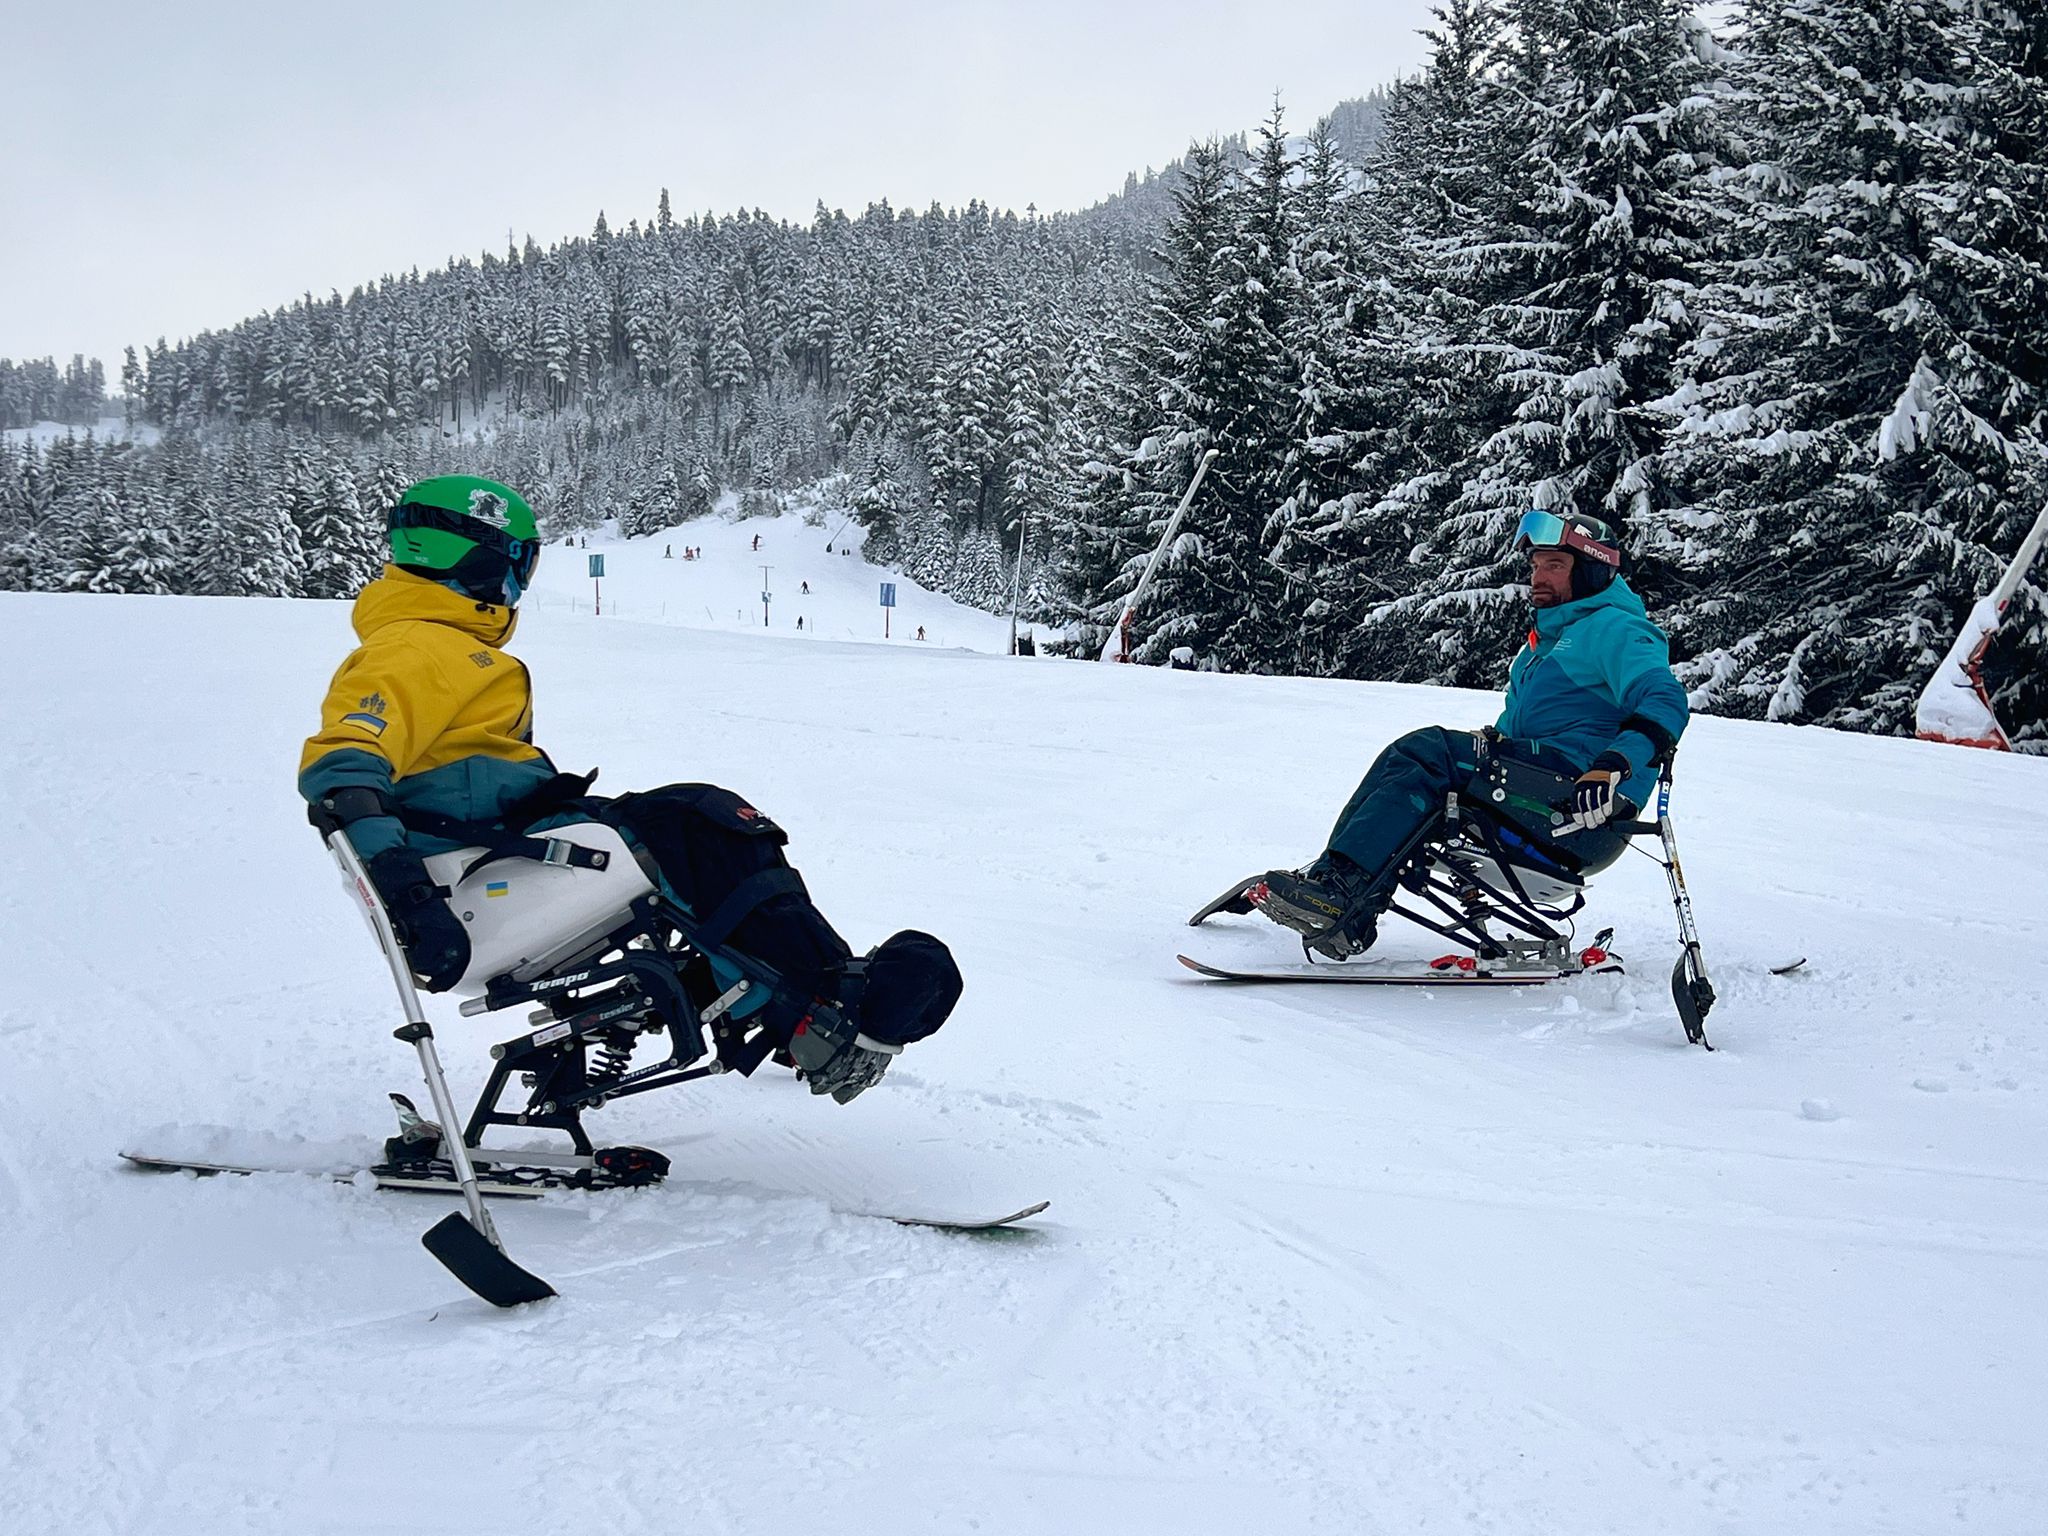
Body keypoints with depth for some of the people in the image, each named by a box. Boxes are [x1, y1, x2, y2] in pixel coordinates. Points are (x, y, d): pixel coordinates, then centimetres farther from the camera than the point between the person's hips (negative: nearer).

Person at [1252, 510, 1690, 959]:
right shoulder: (1547, 639, 30)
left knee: (1427, 750, -21)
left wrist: (1615, 767, -33)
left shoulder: (1613, 629, -1)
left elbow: (1666, 701, -17)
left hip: (1586, 806, -9)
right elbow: (1514, 726, 36)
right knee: (1417, 758, -7)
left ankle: (1339, 889, -34)